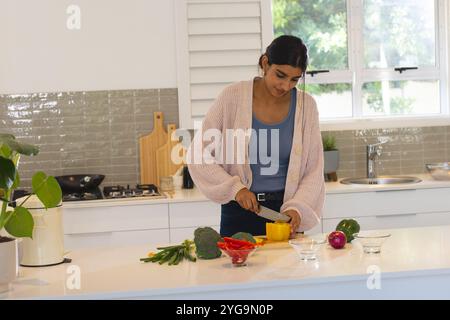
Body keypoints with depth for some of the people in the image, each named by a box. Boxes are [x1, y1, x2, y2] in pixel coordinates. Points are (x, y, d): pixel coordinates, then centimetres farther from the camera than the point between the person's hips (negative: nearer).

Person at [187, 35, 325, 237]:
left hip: (286, 211, 1)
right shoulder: (233, 96, -9)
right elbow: (198, 155, -5)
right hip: (239, 212, -1)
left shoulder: (306, 105, -3)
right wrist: (235, 188, -15)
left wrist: (297, 208, -15)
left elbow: (313, 170, 0)